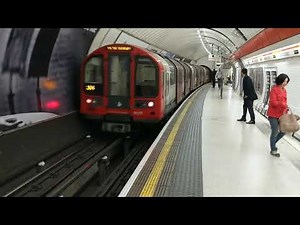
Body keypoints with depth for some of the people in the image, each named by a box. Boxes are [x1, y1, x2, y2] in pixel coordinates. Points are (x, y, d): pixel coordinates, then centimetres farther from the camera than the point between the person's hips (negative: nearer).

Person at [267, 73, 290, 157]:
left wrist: (286, 109, 1)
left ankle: (273, 143, 33)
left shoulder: (284, 90, 10)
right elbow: (272, 102, -21)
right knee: (275, 132, 1)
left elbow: (284, 101, 16)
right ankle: (273, 150, 17)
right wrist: (283, 104, -29)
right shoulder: (274, 89, -14)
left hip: (281, 115, 8)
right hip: (273, 115, -8)